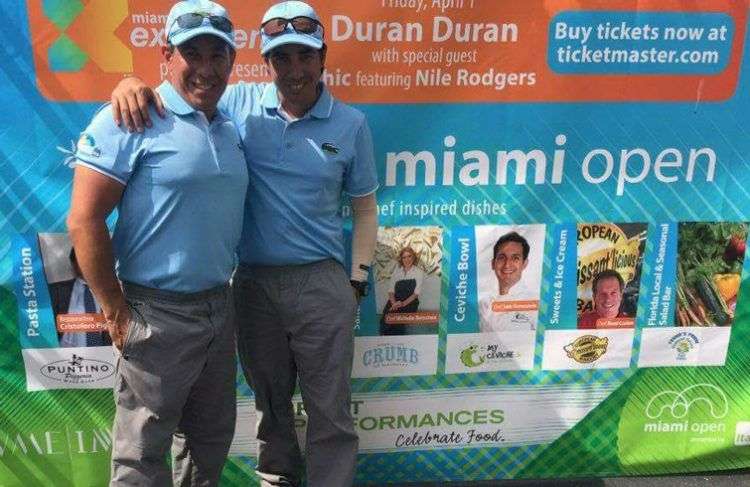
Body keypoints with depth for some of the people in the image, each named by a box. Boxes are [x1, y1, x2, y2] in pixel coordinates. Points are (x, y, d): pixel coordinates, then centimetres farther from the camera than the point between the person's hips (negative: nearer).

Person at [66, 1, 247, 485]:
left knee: (211, 438, 20)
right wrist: (117, 313, -14)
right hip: (157, 312, -7)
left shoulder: (231, 128, 9)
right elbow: (84, 221, -15)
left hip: (220, 305, 7)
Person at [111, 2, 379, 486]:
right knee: (271, 401, 20)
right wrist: (133, 83, -19)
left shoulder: (351, 124, -2)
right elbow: (178, 100, 4)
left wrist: (357, 282, 2)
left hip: (321, 282, -1)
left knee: (330, 410, 6)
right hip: (253, 281, 2)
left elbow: (364, 208, 5)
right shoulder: (239, 103, -2)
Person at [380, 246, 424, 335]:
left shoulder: (419, 272, 6)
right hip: (395, 300, 3)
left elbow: (416, 293, -4)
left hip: (410, 302, -3)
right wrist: (394, 303, -10)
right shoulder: (397, 270, 16)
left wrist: (404, 303, -19)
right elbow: (391, 289, 10)